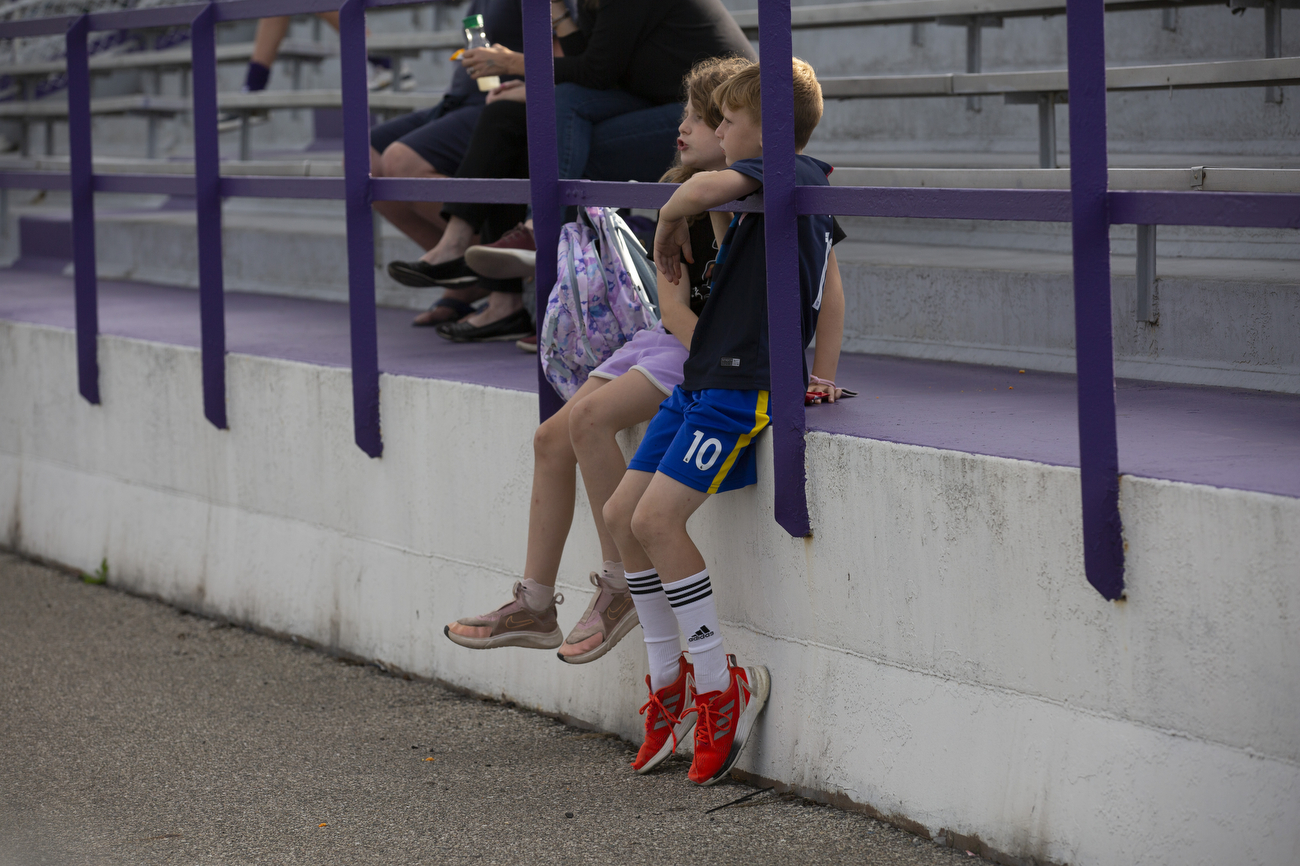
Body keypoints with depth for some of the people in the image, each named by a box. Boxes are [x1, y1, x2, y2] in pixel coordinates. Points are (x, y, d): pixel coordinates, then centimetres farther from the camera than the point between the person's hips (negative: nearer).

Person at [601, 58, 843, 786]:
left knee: (657, 518, -17)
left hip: (742, 387, -10)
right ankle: (670, 677, 15)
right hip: (702, 381, 10)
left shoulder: (786, 174, -11)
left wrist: (670, 228, -9)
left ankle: (720, 684, -8)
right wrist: (824, 374, 14)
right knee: (622, 512, 6)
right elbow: (831, 293, 22)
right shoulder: (812, 190, 19)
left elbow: (704, 189, -29)